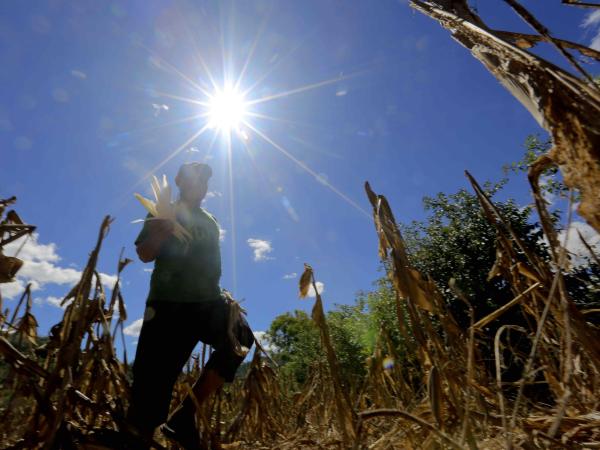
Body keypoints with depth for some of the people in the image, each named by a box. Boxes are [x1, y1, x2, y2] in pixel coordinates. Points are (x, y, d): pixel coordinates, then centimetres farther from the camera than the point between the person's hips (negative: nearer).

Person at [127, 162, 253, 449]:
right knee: (153, 383, -5)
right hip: (169, 302, -4)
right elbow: (144, 255, -2)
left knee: (241, 337, -17)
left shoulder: (210, 222, 22)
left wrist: (222, 293, 17)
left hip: (207, 301, 5)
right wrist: (160, 233, -22)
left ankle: (186, 414, -6)